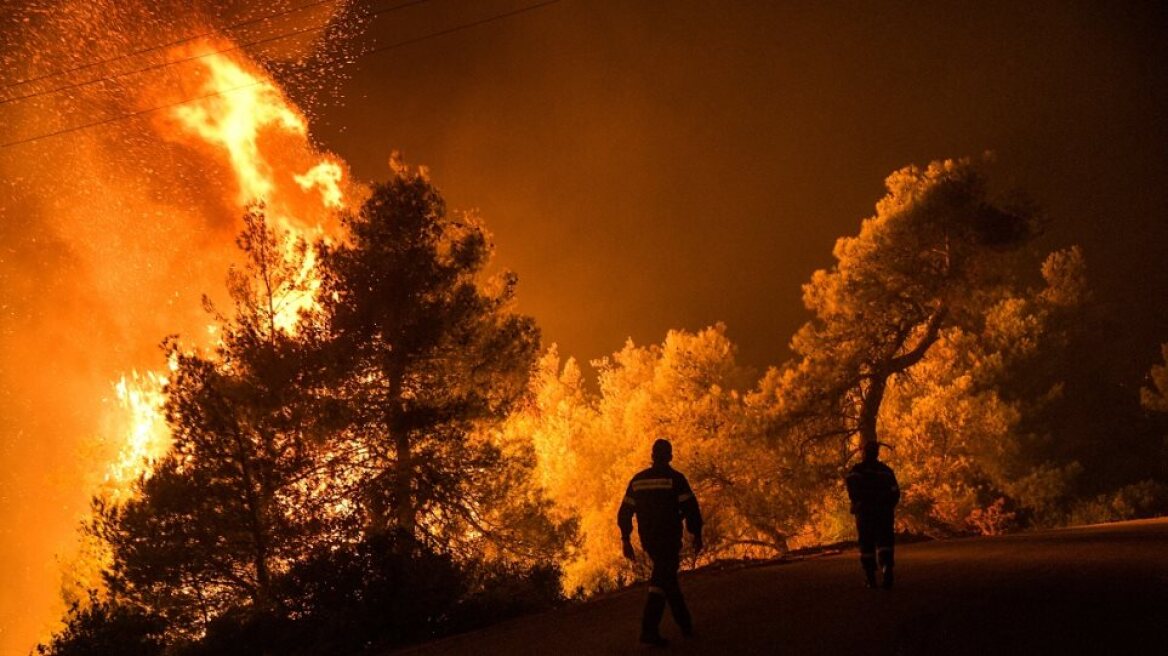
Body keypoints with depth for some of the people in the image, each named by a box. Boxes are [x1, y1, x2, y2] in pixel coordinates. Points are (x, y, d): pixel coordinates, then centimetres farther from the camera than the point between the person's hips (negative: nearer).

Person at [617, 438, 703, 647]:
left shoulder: (637, 480, 7)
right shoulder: (675, 478, -7)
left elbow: (625, 512, 6)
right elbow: (690, 508, -11)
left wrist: (626, 540, 12)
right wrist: (697, 534, -1)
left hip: (648, 540, 5)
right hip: (669, 539, -5)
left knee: (668, 577, 20)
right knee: (661, 581, -7)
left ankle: (685, 625, 29)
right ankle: (649, 630, -19)